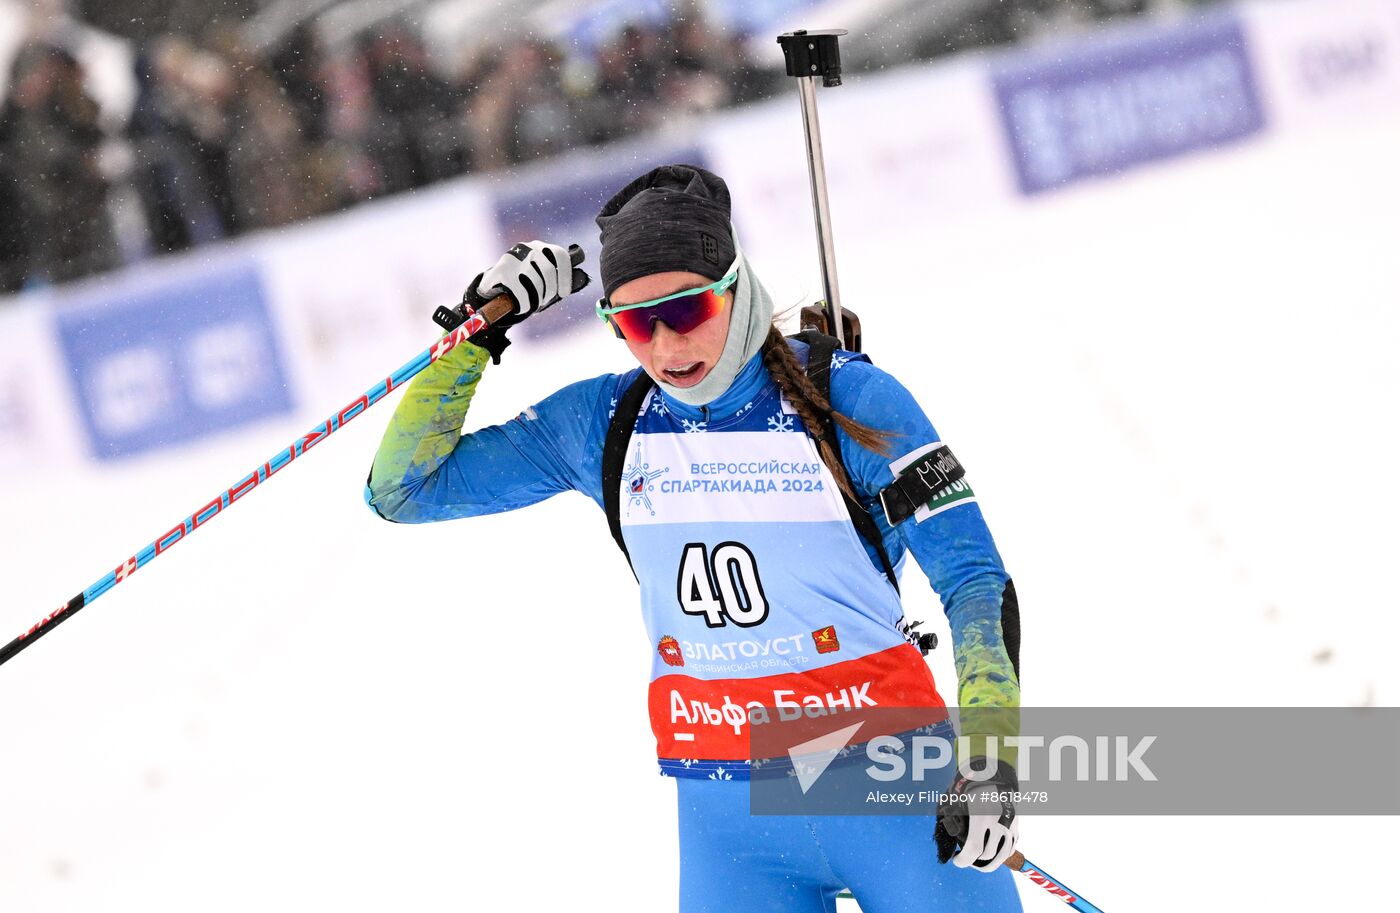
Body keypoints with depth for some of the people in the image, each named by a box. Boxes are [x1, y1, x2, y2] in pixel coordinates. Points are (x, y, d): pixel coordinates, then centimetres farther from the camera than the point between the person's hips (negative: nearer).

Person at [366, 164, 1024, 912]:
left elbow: (973, 578, -5)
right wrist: (479, 329, -4)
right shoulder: (601, 423, 2)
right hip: (727, 818, 2)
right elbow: (405, 489, 6)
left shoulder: (849, 400, -7)